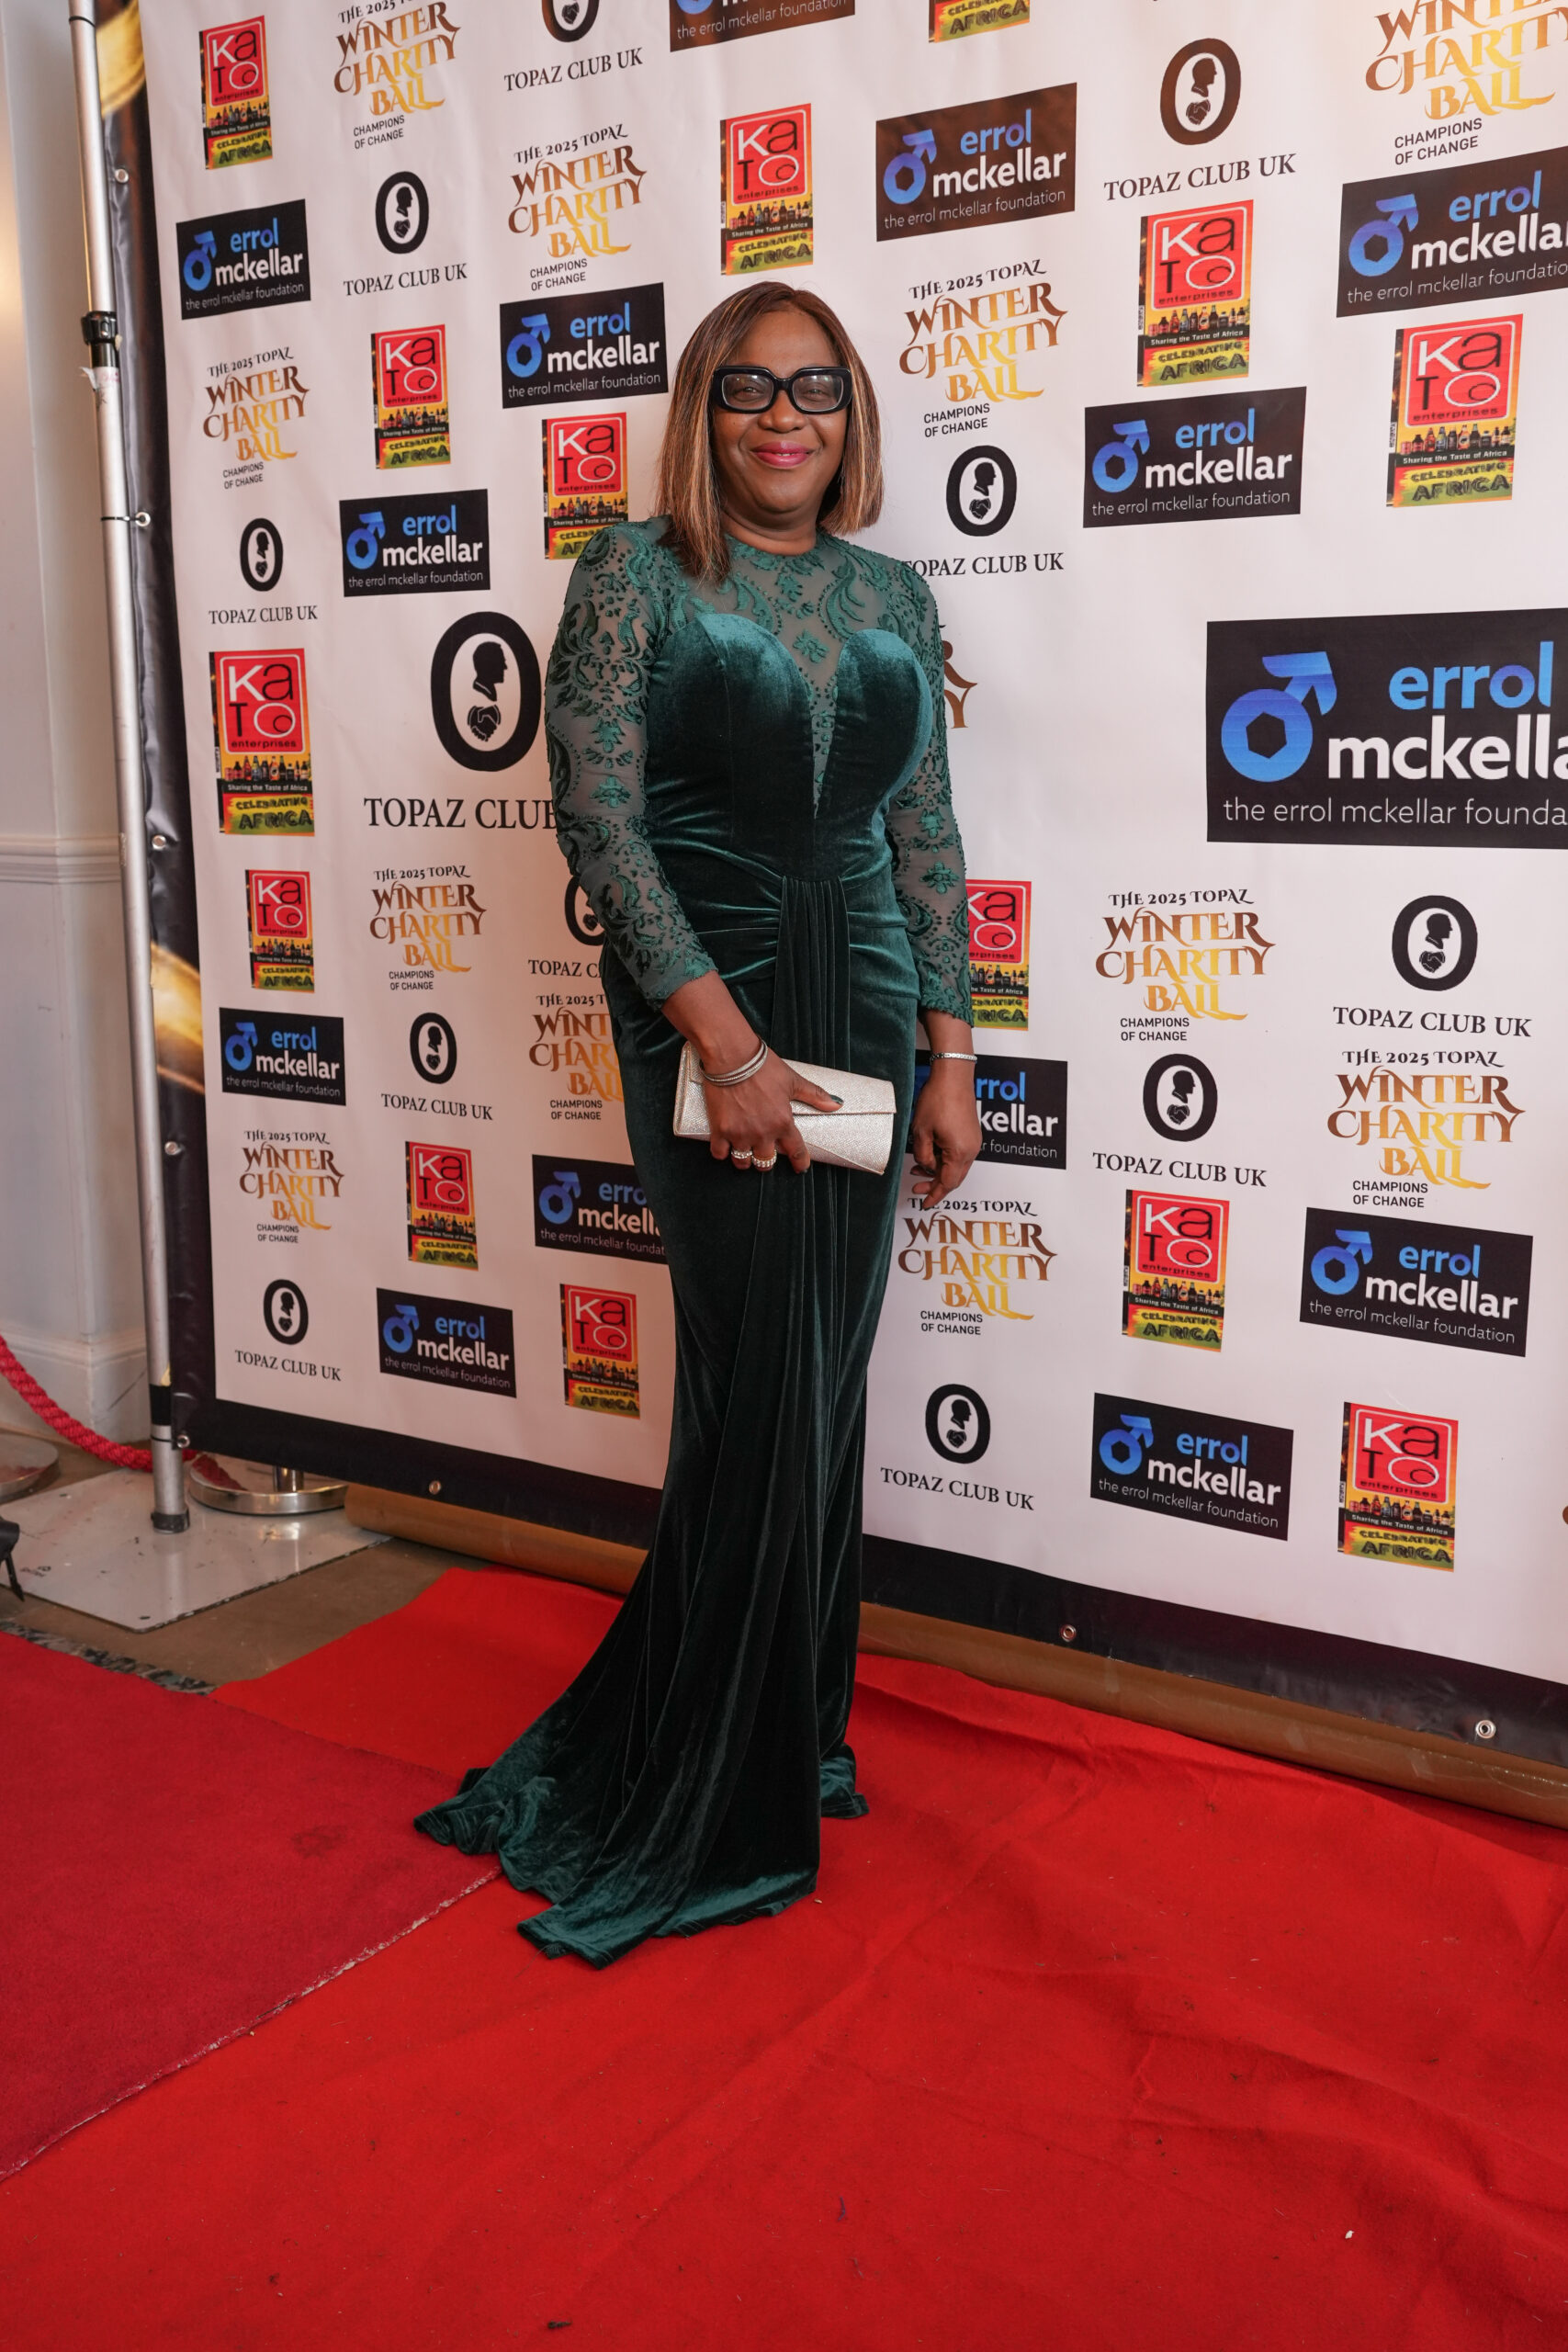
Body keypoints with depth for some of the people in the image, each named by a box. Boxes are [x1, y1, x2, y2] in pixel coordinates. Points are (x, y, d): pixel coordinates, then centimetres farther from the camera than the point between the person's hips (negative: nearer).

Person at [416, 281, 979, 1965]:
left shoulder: (893, 597, 12)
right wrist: (725, 1041, -16)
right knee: (769, 1388, -5)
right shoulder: (636, 574, -1)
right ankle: (723, 1814, 13)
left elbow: (925, 834, 13)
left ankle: (778, 1738, 28)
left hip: (864, 1007, 5)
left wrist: (949, 1053, 7)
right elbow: (597, 812, -9)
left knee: (813, 1385, 9)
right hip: (707, 1011, -5)